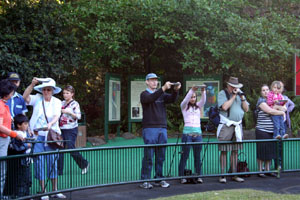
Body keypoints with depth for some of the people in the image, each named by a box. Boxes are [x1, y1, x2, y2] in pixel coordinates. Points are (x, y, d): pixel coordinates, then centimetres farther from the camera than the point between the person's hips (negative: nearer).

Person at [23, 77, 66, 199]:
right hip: (37, 135, -1)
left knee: (53, 162, 4)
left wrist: (50, 124, -29)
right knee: (39, 162, 0)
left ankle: (55, 190, 13)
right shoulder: (37, 99, 6)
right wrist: (32, 85, -23)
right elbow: (25, 97, -12)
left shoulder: (57, 102, 6)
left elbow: (56, 116, -9)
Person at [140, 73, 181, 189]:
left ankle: (159, 179, 13)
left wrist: (176, 90, -18)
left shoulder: (162, 94, 18)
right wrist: (164, 88, -29)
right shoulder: (144, 94, 3)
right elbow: (151, 98, -20)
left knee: (161, 156, 6)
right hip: (149, 128, -5)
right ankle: (145, 180, -1)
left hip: (162, 128, 5)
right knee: (148, 156, -6)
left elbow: (172, 99, 1)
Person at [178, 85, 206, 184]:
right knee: (184, 156, -2)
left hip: (198, 132, 4)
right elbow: (185, 100, -15)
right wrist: (192, 90, -28)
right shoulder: (184, 106, 6)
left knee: (198, 156, 7)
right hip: (187, 132, -4)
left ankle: (198, 176, 12)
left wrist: (203, 91, -23)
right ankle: (181, 176, 3)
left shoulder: (198, 106, 15)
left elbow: (203, 100, -4)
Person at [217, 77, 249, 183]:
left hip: (238, 126, 5)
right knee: (224, 151, -2)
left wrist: (242, 97, -4)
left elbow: (246, 109, 10)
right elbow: (224, 107, -17)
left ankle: (234, 174, 14)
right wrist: (234, 96, -11)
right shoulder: (222, 94, -2)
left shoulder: (240, 94, 13)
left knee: (235, 151, 8)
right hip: (226, 125, -5)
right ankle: (222, 175, 2)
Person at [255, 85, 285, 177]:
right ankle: (260, 171, 6)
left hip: (272, 131, 7)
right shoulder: (261, 101, -7)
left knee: (270, 150, 9)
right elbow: (270, 111, -18)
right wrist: (282, 112, -7)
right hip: (262, 130, -7)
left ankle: (267, 169, 18)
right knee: (262, 151, -3)